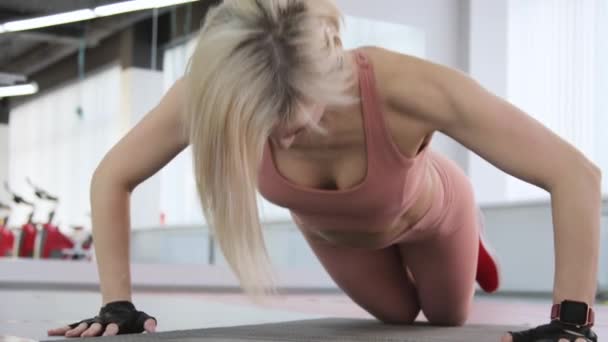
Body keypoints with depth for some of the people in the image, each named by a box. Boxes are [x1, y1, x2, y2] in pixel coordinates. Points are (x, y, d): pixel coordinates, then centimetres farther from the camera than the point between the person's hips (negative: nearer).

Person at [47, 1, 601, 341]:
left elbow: (576, 174, -44)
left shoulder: (404, 88, -48)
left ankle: (469, 242, 54)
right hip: (329, 230, 2)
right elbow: (112, 179, -24)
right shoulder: (211, 94, -41)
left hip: (428, 213, -2)